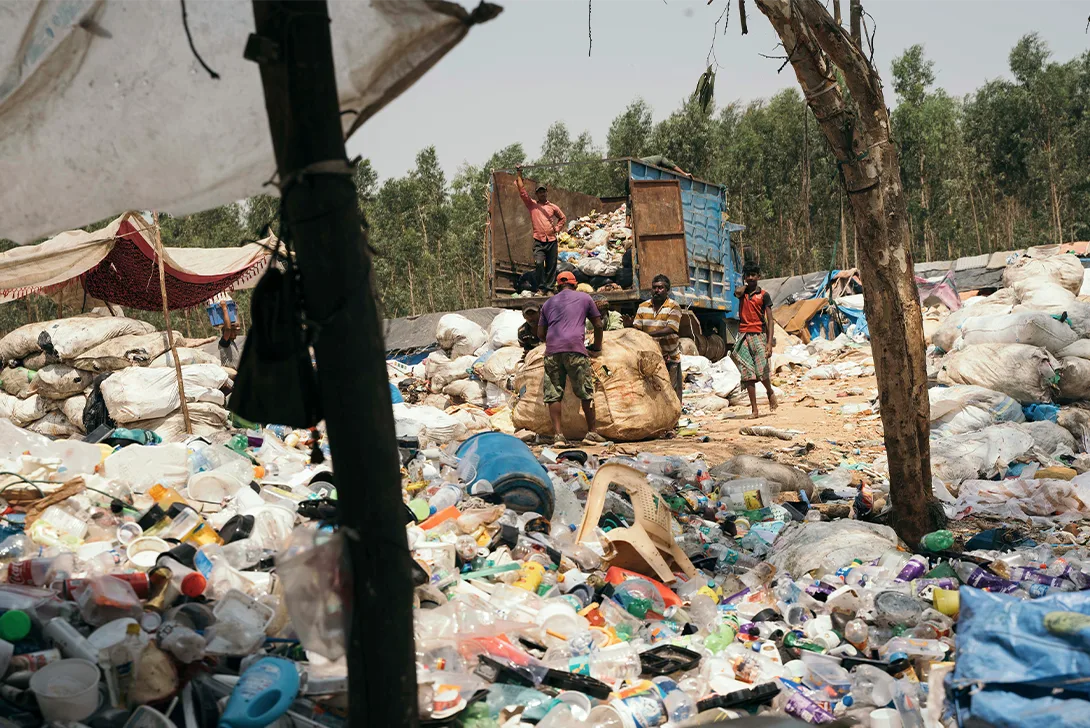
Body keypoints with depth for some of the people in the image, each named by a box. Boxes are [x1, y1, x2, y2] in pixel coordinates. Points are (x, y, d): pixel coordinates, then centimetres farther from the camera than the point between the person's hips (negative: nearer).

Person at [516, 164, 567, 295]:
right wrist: (519, 176, -3)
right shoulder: (531, 205, 8)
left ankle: (548, 286, 11)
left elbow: (563, 218, 27)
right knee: (539, 263, -20)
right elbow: (522, 191, 1)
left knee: (551, 266, 3)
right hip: (539, 241, -3)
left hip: (552, 240, 3)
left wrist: (557, 228, 11)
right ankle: (541, 287, -12)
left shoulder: (553, 207, 13)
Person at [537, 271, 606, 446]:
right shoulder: (584, 298, 17)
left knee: (553, 394, 4)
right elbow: (598, 325, 19)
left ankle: (558, 434, -2)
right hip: (575, 349, -2)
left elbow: (540, 334, 22)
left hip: (552, 351, 3)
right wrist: (596, 348, 30)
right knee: (586, 392, 5)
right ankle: (592, 433, 8)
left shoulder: (548, 303, 23)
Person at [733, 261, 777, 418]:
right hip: (744, 336, 3)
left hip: (759, 336, -3)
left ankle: (770, 392, 23)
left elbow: (770, 320, -3)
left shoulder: (764, 295, 2)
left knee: (762, 372, -10)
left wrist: (770, 343, -12)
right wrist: (744, 283, 5)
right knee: (748, 375, -1)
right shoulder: (742, 292, 11)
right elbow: (738, 293, -17)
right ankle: (754, 410, 2)